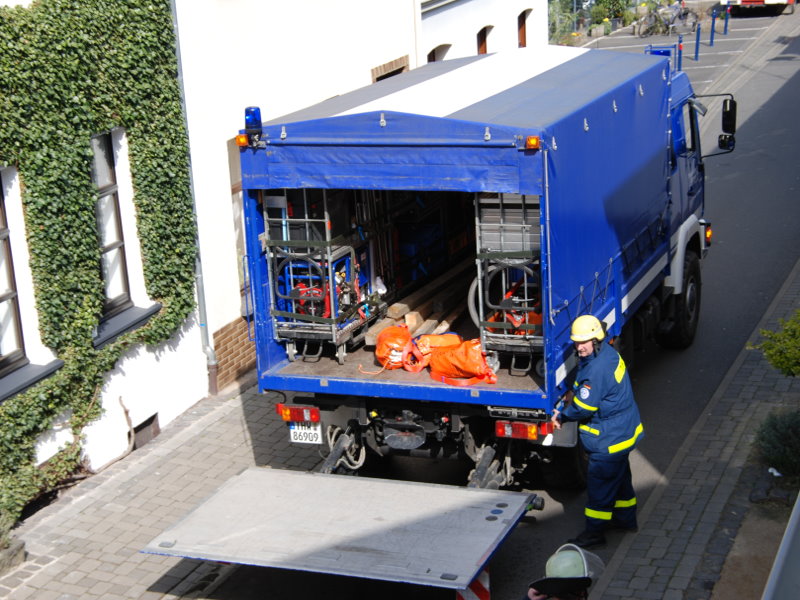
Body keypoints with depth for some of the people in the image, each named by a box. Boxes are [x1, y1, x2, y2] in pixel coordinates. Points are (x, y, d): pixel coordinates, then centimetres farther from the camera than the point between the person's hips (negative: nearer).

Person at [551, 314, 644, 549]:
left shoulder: (597, 368, -30)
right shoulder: (607, 353, 3)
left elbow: (585, 406, -24)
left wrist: (562, 416, -8)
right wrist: (575, 392, 3)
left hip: (609, 437, -11)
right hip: (623, 430, 11)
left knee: (600, 481, 1)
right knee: (618, 475, 25)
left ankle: (595, 531, 12)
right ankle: (625, 518, 41)